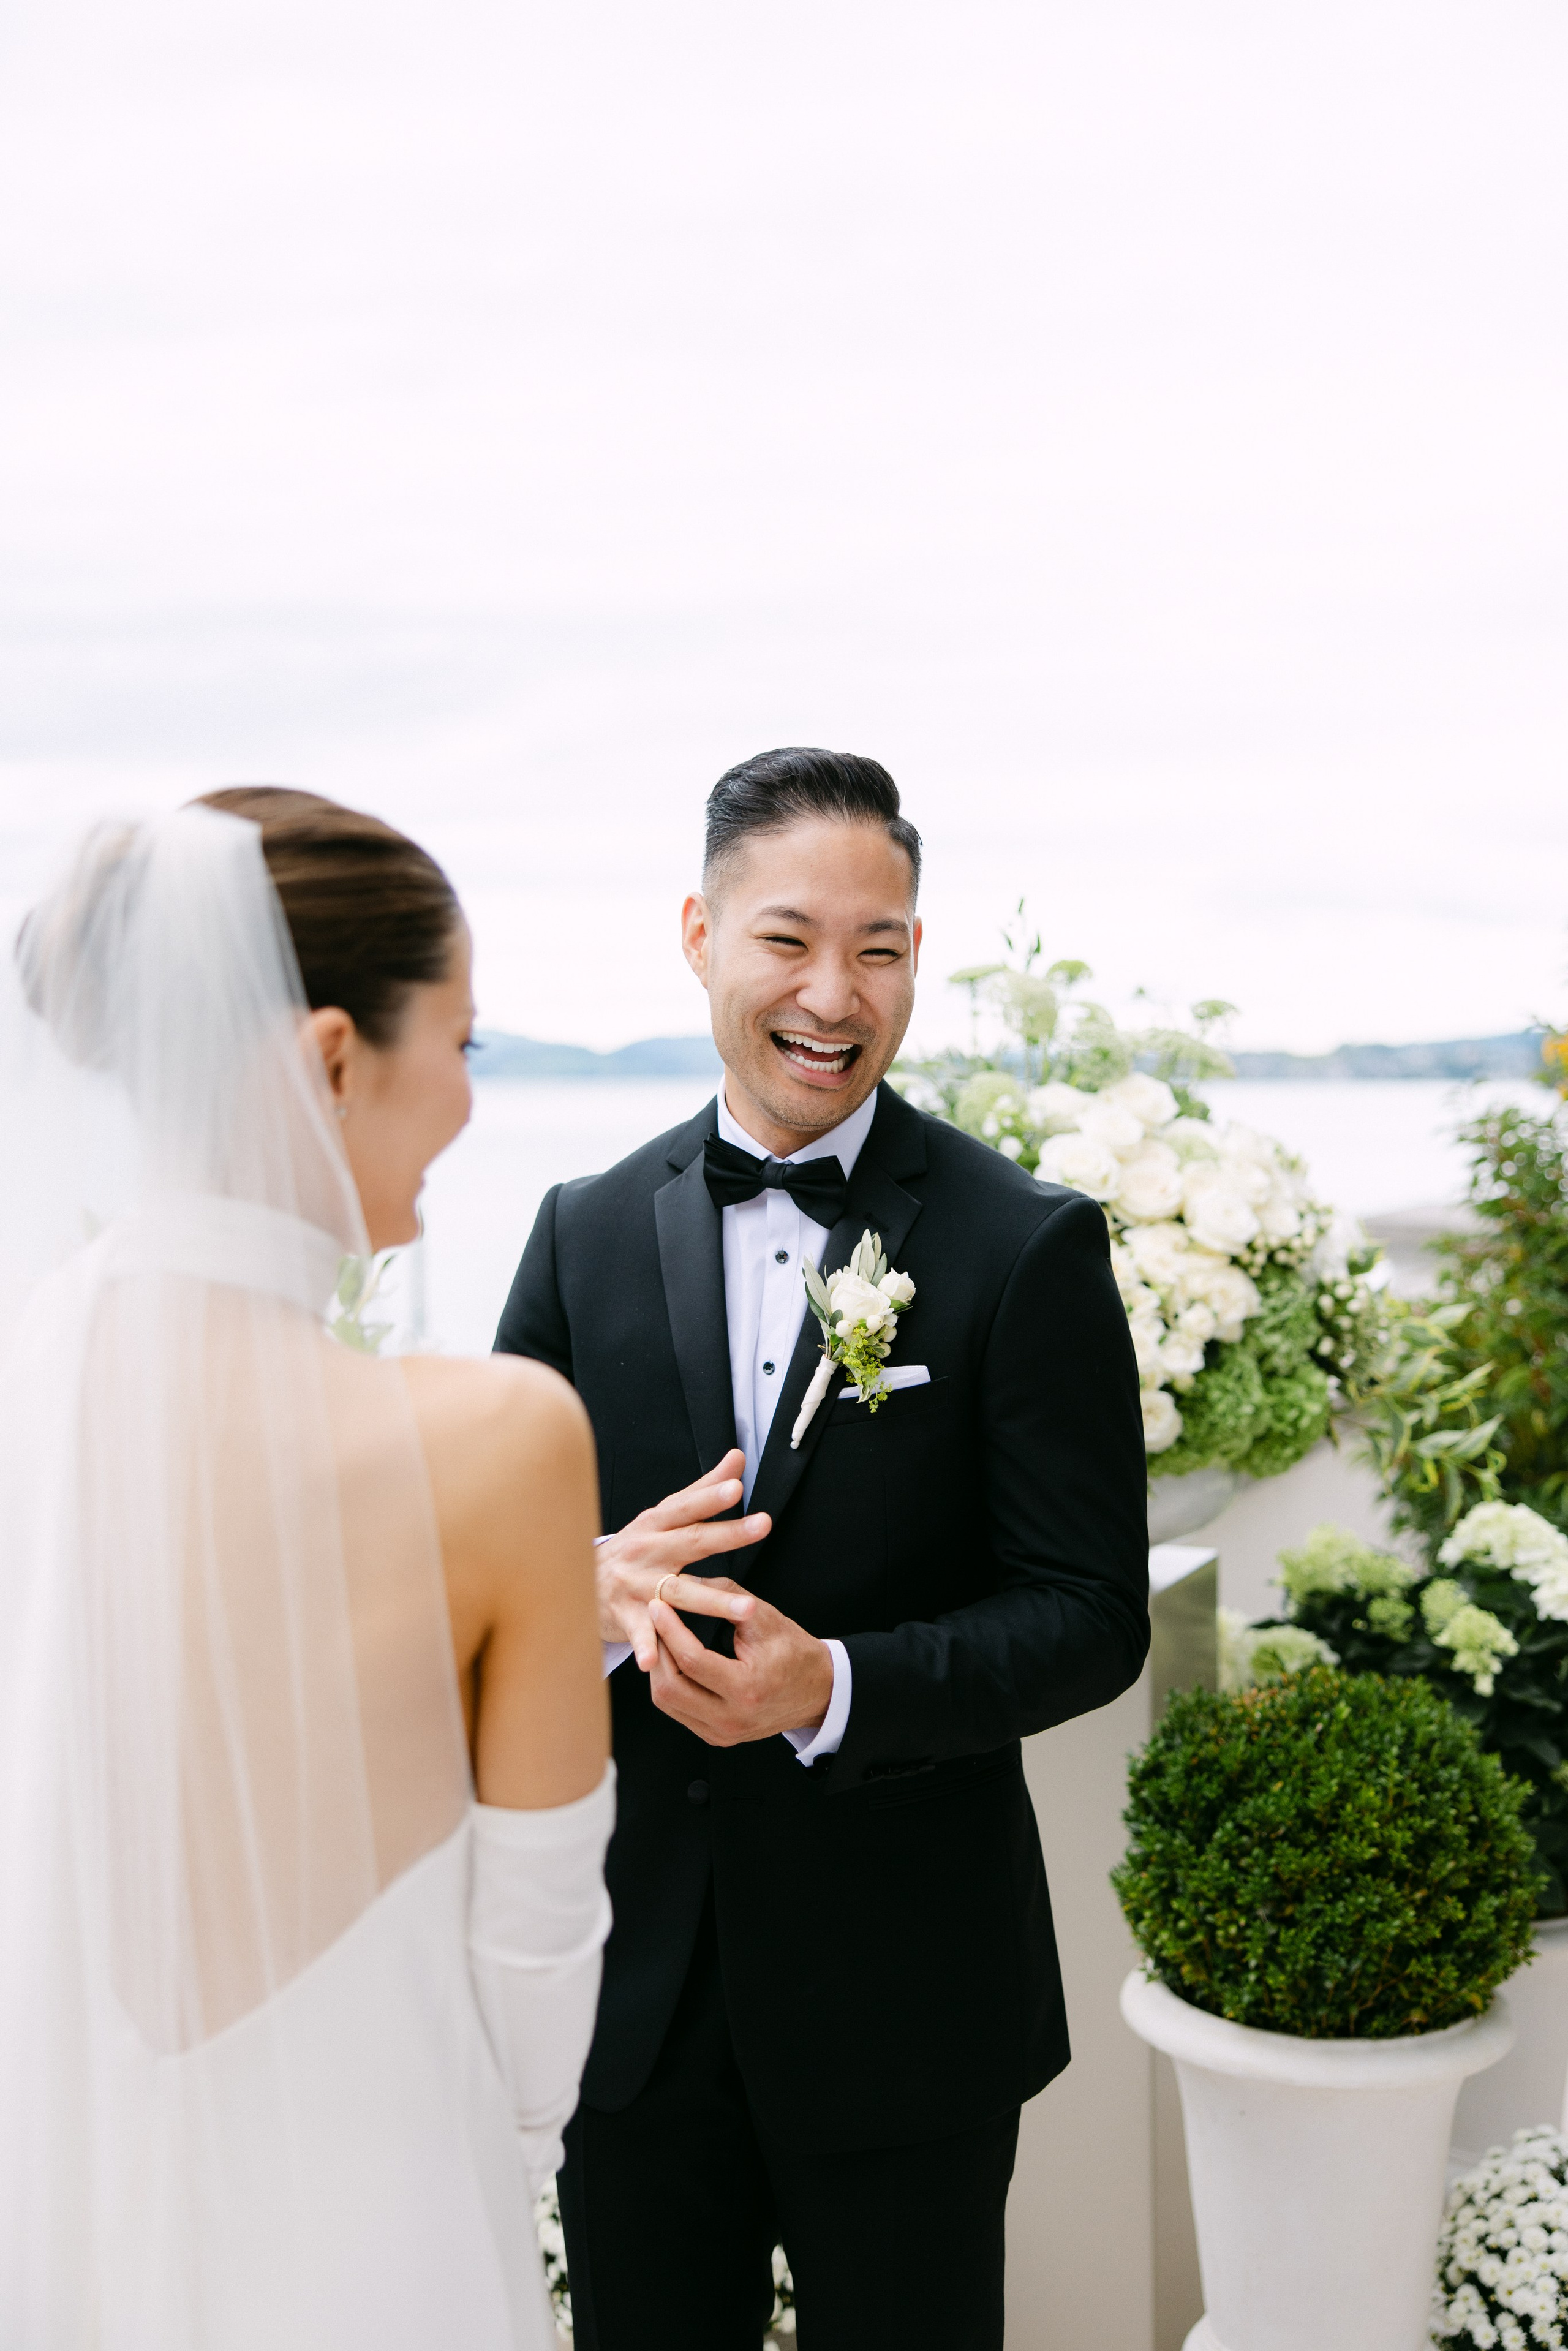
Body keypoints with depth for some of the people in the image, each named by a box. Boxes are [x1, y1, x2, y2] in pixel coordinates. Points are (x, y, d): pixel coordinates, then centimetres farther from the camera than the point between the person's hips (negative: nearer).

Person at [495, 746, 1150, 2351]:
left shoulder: (1030, 1248, -9)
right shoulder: (587, 1234, 2)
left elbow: (1091, 1616, -10)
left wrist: (836, 1688, -26)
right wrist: (593, 1589, -18)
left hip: (906, 1996, -2)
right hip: (637, 1976, 3)